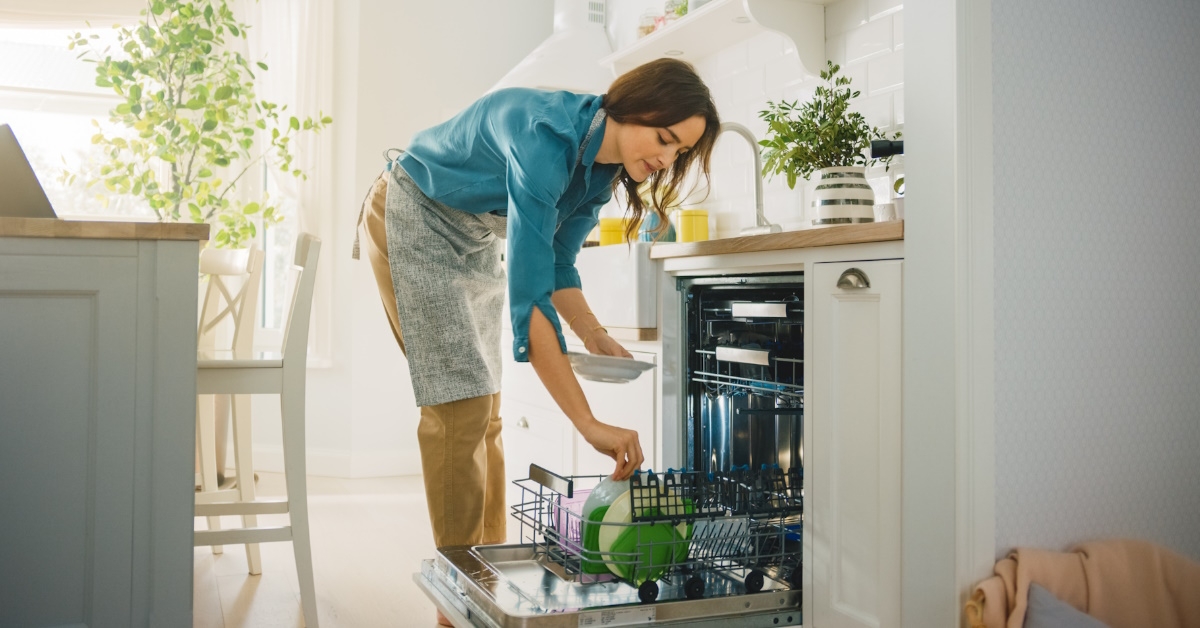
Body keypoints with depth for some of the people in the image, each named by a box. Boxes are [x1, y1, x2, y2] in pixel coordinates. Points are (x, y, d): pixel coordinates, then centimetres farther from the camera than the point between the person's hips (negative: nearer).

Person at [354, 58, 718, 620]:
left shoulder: (603, 164, -9)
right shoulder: (548, 134, -36)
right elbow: (527, 294, -43)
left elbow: (556, 265, 4)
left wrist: (594, 335, -14)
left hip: (474, 239, 8)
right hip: (412, 219, -8)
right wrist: (589, 424, -45)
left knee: (485, 410, 5)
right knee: (460, 405, -14)